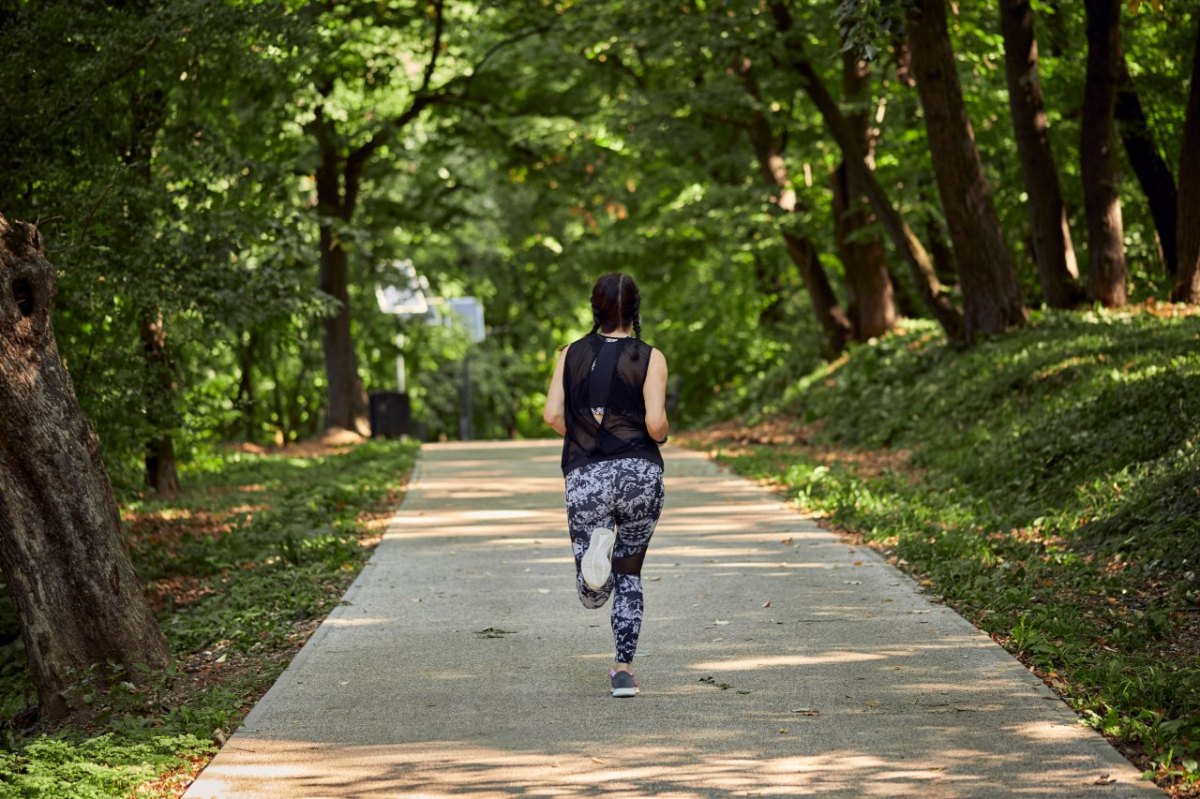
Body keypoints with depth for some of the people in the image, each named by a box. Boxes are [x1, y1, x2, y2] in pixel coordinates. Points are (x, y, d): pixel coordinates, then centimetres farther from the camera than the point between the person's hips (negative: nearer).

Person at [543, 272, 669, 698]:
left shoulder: (571, 354, 6)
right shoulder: (649, 358, -2)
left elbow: (553, 415, -1)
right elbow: (656, 424, -10)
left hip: (585, 476, 1)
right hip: (640, 473, -1)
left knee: (593, 595, 4)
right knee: (629, 575, 19)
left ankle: (598, 543, -29)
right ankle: (625, 668, 9)